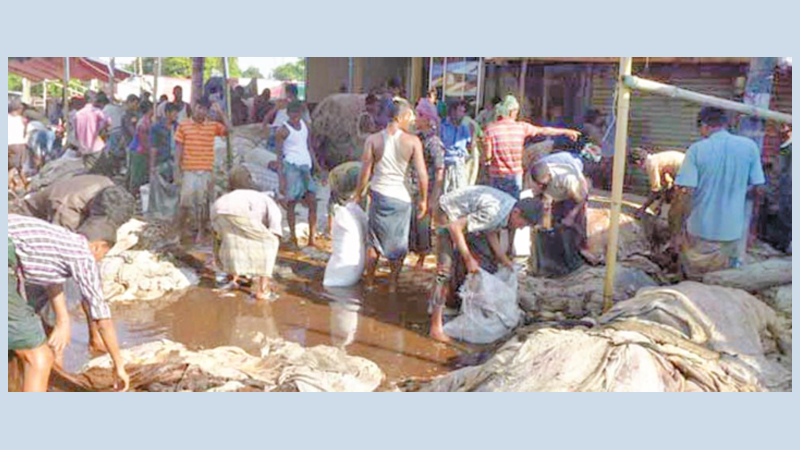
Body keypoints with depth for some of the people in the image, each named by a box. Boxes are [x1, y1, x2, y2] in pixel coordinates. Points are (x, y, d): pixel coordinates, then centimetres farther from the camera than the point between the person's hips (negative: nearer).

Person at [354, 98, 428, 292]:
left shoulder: (373, 139, -5)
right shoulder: (413, 141, -8)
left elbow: (365, 173, -4)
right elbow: (422, 174, -8)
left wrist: (358, 195, 9)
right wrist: (423, 200, 3)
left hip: (379, 194, 1)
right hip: (401, 197, -1)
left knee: (373, 241, 16)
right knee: (398, 244, 14)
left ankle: (369, 283, 24)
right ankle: (393, 285, 21)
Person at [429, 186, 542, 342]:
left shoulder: (513, 208, -8)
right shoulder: (493, 212, -36)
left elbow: (491, 232, 7)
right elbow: (455, 227, -33)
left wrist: (504, 260, 2)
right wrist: (468, 259, -28)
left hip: (468, 217, 9)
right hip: (449, 214, -9)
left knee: (488, 261, 9)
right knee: (447, 268, -18)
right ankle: (436, 327, -17)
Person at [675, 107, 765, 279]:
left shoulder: (697, 149, -14)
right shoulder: (749, 146, -7)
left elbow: (687, 189, -18)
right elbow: (755, 186, -2)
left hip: (702, 227, -2)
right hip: (733, 227, 2)